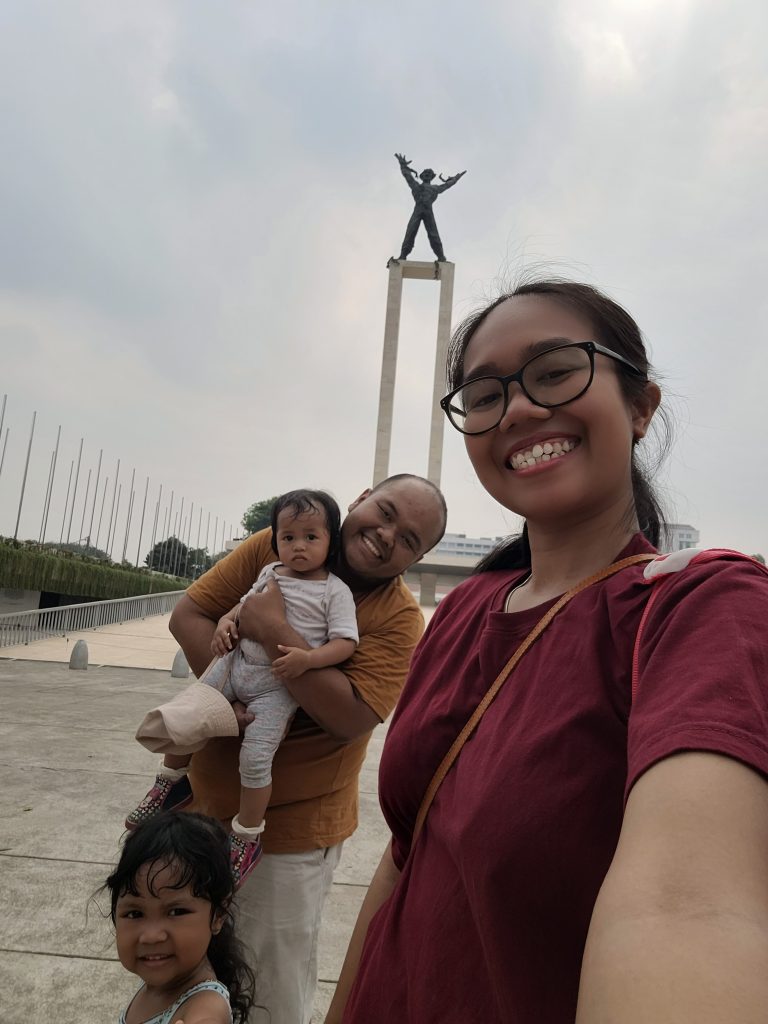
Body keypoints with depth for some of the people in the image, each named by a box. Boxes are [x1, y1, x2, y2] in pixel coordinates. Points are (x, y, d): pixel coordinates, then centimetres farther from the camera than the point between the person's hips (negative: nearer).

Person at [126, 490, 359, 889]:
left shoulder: (335, 591, -8)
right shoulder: (270, 572, 9)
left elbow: (345, 642, -12)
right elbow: (245, 603, 20)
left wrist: (307, 658, -27)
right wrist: (226, 622, -1)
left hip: (278, 684, -6)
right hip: (236, 663, 6)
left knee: (255, 756, -14)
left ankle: (247, 835, 10)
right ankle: (168, 786, 34)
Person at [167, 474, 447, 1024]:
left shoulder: (399, 618, -17)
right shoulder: (276, 545, -8)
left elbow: (349, 718, -27)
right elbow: (188, 614, -7)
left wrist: (274, 632, -30)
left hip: (290, 826, -4)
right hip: (208, 794, 5)